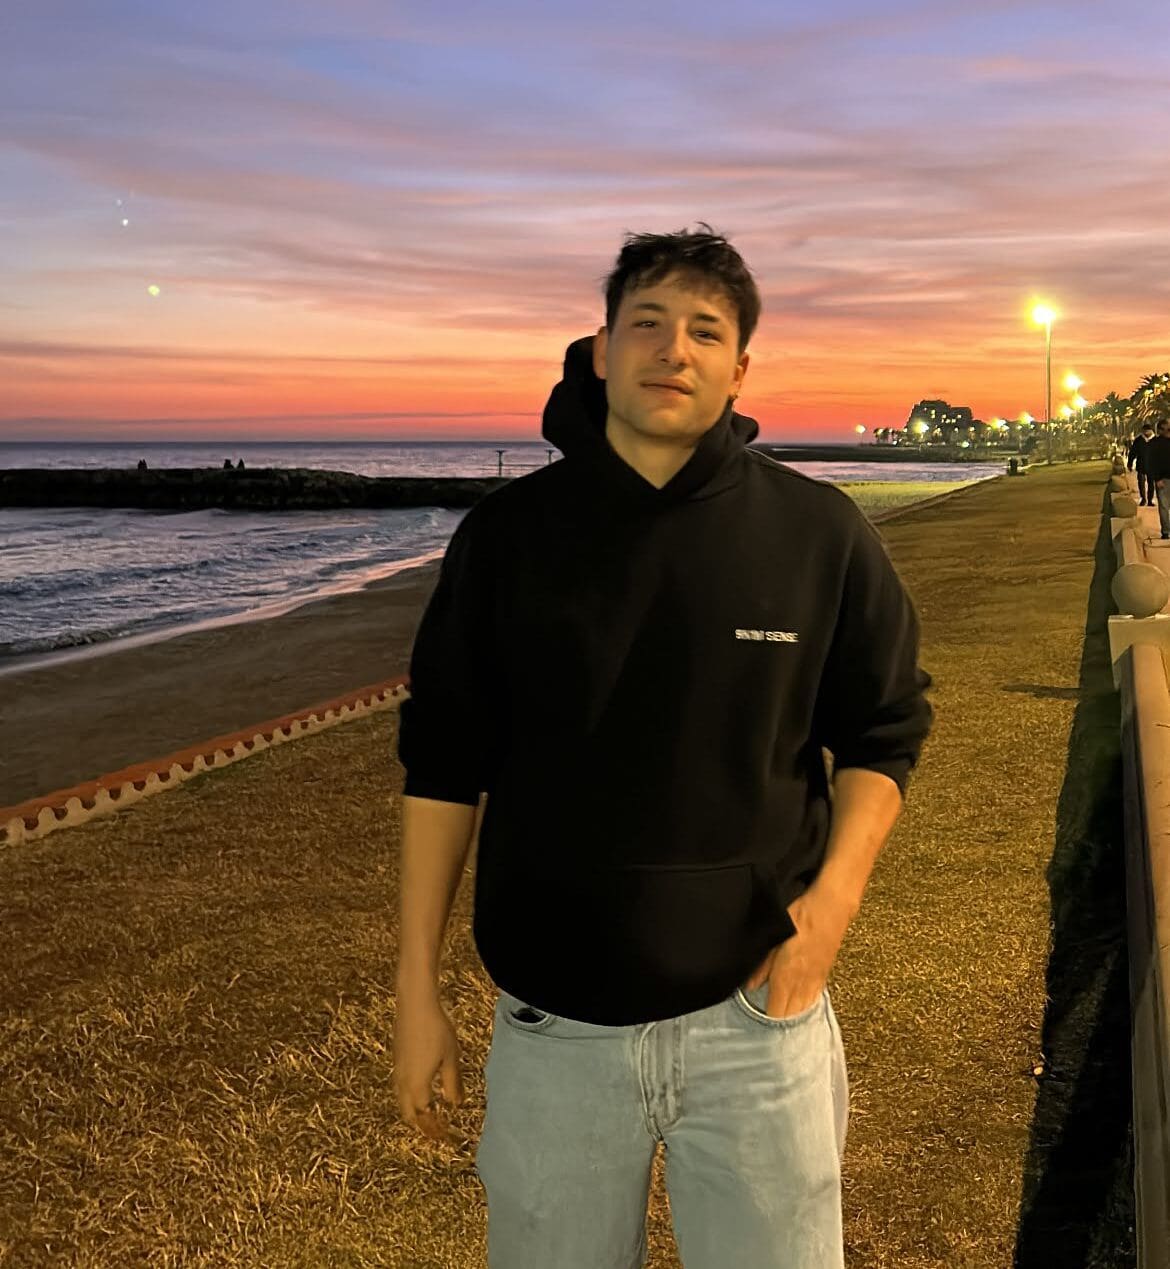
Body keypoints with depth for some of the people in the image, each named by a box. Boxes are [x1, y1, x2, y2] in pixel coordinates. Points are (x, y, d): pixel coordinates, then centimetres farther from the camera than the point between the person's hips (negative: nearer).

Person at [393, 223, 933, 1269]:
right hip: (552, 1027, 1)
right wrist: (417, 988, 0)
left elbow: (884, 733, 7)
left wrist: (835, 894, -9)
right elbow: (443, 766, 1)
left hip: (757, 1014, 0)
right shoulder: (510, 533, -3)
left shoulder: (821, 535, -4)